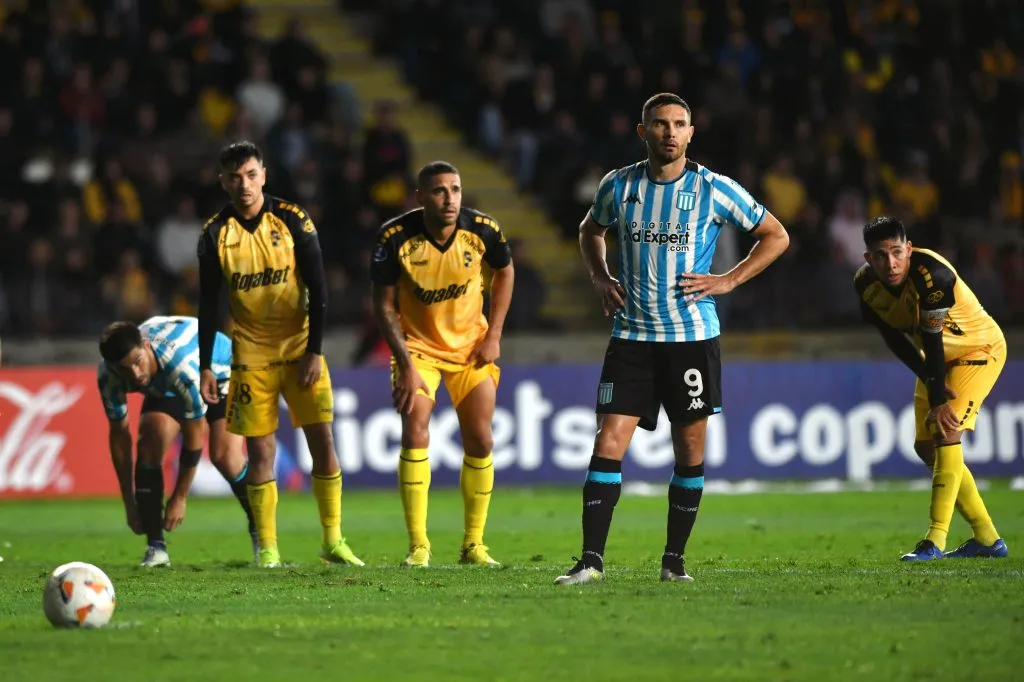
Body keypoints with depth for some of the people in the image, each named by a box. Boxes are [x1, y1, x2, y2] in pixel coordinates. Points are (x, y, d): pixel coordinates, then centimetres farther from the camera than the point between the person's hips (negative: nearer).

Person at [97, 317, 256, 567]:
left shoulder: (182, 365, -45)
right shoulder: (108, 377, -29)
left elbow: (194, 437, -33)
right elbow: (119, 434, -15)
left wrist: (179, 498, -25)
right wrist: (130, 504, -12)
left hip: (222, 373, -4)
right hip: (165, 387, 4)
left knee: (223, 454, -24)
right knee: (150, 442, -21)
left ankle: (261, 535, -2)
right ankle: (155, 547, -17)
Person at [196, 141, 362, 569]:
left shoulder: (292, 220, -5)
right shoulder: (215, 235, -3)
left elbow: (317, 289, -4)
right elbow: (208, 305, 3)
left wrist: (314, 351, -9)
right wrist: (205, 366, -1)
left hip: (300, 350, 0)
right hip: (250, 354, 0)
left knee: (323, 441, -5)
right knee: (260, 450, -3)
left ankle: (333, 542, 4)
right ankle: (267, 549, 5)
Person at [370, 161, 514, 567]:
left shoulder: (482, 230, -16)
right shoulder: (395, 237, -22)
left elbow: (504, 272, 6)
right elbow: (384, 305, -13)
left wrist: (493, 335, -1)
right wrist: (405, 364, -19)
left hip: (471, 346, 2)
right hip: (417, 344, -2)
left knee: (479, 440, 0)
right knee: (415, 431, -17)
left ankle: (473, 544, 13)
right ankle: (418, 545, -11)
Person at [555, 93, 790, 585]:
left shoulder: (713, 189, -3)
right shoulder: (619, 186, 3)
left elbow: (776, 236, 6)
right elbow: (590, 231, 25)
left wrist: (729, 280, -4)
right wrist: (600, 278, 7)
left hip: (693, 337, -1)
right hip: (632, 338, 1)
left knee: (690, 452, 4)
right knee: (608, 444, -8)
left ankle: (674, 559, 16)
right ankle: (591, 559, -6)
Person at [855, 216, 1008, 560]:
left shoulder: (932, 274, -36)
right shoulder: (866, 284, -16)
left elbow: (932, 339, -31)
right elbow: (895, 338, -8)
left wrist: (938, 399, -26)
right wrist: (931, 383, -17)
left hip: (979, 349, -8)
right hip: (937, 359, 8)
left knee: (947, 431, -23)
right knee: (926, 446, 6)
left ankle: (935, 541, -26)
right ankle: (987, 539, 15)